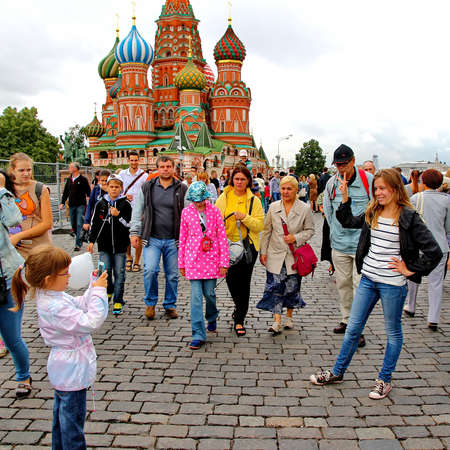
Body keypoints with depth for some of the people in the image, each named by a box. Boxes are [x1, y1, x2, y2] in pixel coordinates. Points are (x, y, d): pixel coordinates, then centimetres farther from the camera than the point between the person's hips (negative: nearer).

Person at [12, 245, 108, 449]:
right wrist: (99, 292, -30)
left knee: (61, 413, 25)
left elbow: (80, 304, 9)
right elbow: (90, 322, -35)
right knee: (73, 417, 6)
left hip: (63, 370, 10)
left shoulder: (49, 296, -1)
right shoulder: (55, 308, -32)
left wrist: (94, 286, -4)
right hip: (72, 372, -10)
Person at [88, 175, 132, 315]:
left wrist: (118, 215, -20)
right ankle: (108, 291, 30)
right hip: (104, 245, 2)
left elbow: (128, 224, -5)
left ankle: (118, 301, 9)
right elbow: (94, 223, 11)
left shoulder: (125, 204, -1)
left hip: (120, 245, -2)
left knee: (119, 273, 0)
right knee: (105, 271, 1)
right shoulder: (100, 204, 6)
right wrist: (92, 241, 9)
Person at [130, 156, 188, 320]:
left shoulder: (182, 189, 3)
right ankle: (150, 303, 9)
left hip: (173, 239, 0)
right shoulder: (147, 188, 6)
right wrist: (134, 232, 3)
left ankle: (170, 305, 26)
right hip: (152, 238, 0)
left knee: (172, 274, 6)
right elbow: (137, 212, 10)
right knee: (150, 270, -14)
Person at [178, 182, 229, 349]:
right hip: (193, 258, 0)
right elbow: (182, 238, 9)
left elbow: (222, 237, 1)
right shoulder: (186, 212, 3)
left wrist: (224, 261, -3)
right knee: (196, 296, -6)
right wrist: (181, 263, 10)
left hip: (211, 257, 0)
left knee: (209, 293, 6)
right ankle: (198, 335, -2)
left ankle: (212, 318, 39)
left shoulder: (214, 211, 0)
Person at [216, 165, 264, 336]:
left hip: (248, 245, -1)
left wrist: (244, 217, -19)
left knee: (244, 282, 1)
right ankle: (239, 305, 34)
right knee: (231, 279, -1)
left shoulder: (254, 200, 2)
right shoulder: (223, 198, 6)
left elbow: (260, 225, -4)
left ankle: (239, 321, 13)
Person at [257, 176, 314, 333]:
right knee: (275, 287, -4)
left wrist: (296, 238, -14)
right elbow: (266, 231, 7)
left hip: (294, 256, -1)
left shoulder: (304, 209, -3)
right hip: (275, 255, 1)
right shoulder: (273, 207, 3)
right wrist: (263, 251, 4)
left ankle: (289, 316, 30)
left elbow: (310, 230, 3)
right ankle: (277, 321, -1)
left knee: (292, 287, 9)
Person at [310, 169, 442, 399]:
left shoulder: (408, 217, -13)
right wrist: (345, 198, 9)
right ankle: (337, 372, 25)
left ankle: (385, 380, 27)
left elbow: (434, 251, -15)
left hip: (392, 284, -5)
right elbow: (349, 222, 20)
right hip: (368, 279, 6)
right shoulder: (372, 212, 4)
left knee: (393, 333, 12)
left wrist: (411, 270, -11)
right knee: (353, 328, 13)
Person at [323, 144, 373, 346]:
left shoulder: (368, 179, -7)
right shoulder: (332, 182, 5)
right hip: (339, 244, 4)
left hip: (362, 244, -4)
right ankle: (346, 320, 28)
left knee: (360, 285, -6)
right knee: (342, 282, 13)